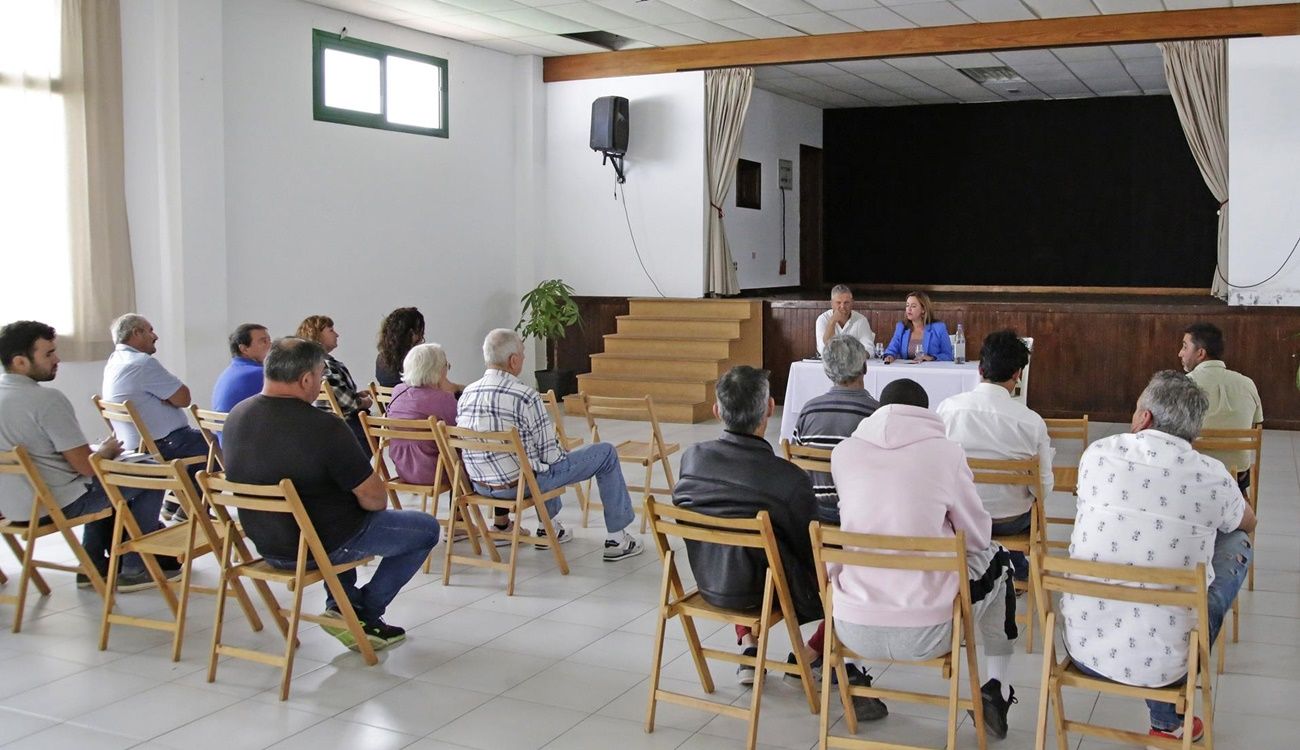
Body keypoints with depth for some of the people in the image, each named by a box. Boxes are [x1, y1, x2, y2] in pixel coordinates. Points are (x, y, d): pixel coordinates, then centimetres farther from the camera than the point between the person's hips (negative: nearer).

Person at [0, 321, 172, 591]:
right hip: (56, 505, -9)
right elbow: (86, 466, -21)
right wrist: (107, 451, 2)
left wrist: (99, 450, 15)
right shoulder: (47, 400, -23)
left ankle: (94, 564, 32)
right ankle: (135, 568, 8)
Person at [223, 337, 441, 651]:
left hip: (266, 543, 8)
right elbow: (373, 499, -22)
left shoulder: (237, 416, -4)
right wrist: (377, 498, 3)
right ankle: (366, 615, 14)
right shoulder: (323, 427, -27)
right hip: (320, 548, -7)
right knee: (427, 528, 10)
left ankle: (341, 605, 25)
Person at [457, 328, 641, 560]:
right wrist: (562, 450, 8)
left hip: (480, 486, 7)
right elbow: (550, 454, -16)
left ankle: (548, 528, 44)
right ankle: (616, 539, 14)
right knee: (606, 453, 7)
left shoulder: (466, 394, -1)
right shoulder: (525, 396, -21)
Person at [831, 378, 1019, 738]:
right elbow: (978, 537, 6)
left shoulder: (843, 452, 2)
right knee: (996, 559, 26)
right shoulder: (945, 452, -5)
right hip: (926, 634, -2)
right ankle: (998, 688, 30)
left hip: (853, 631, 2)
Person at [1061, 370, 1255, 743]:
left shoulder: (1098, 454, -4)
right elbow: (1248, 522, 18)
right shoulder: (1212, 477, -8)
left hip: (1084, 650, 3)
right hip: (1165, 663, -2)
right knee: (1236, 544, 20)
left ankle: (1167, 717, 40)